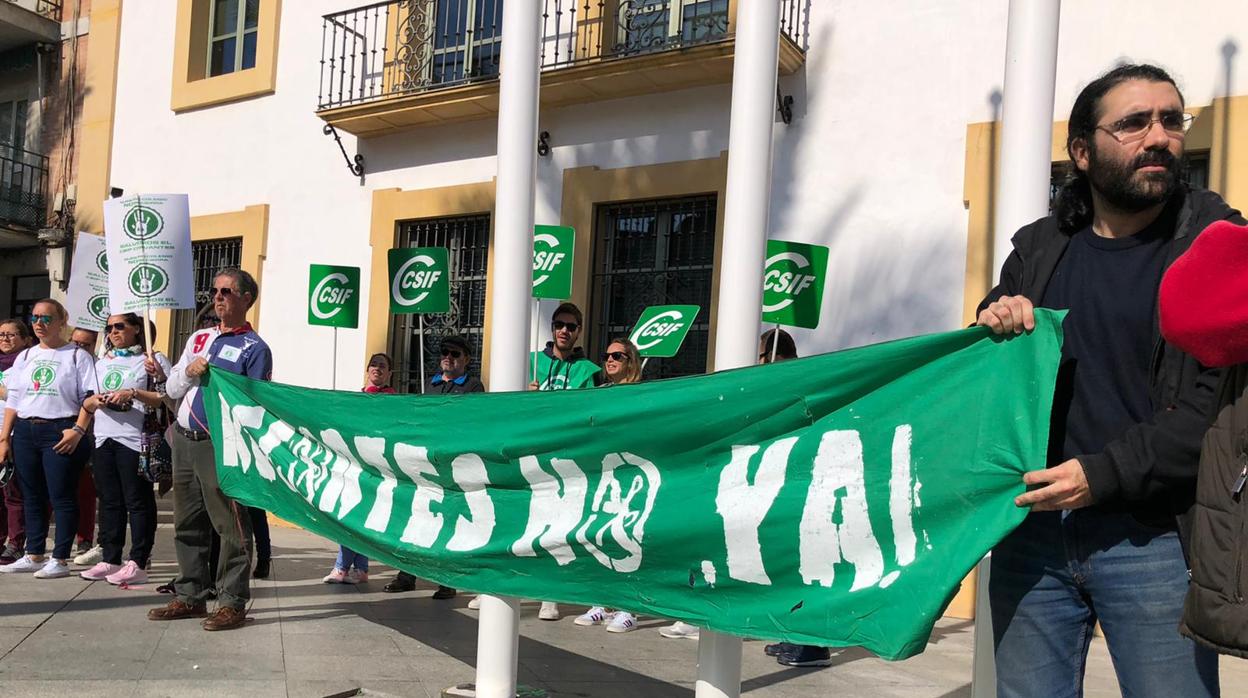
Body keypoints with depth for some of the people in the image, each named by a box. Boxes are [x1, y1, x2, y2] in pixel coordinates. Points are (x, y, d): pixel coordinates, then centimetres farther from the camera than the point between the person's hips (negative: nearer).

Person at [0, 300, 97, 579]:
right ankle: (34, 555, 19)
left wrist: (78, 430, -17)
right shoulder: (25, 357, 17)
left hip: (60, 432, -6)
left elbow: (90, 398, -6)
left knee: (62, 497, -5)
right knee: (32, 496, 10)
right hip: (24, 431, 6)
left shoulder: (77, 356, 0)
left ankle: (60, 559, 0)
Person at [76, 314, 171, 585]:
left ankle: (138, 563, -1)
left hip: (135, 439, -6)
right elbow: (86, 403, 22)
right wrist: (95, 401, -1)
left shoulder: (153, 359, 0)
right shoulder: (102, 363, 20)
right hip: (103, 439, 7)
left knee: (137, 501, -4)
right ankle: (110, 560, 16)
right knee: (109, 501, 9)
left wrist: (134, 394, -19)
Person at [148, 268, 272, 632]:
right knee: (187, 524, 12)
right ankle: (191, 595, 22)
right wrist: (189, 372, -2)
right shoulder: (198, 338, 17)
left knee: (231, 526, -4)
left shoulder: (254, 348, -3)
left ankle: (232, 602, 0)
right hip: (184, 440, 7)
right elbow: (172, 388, 17)